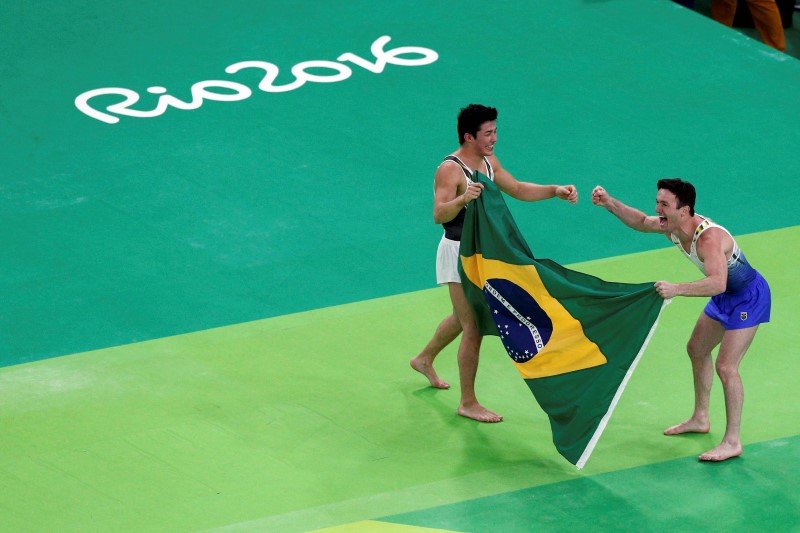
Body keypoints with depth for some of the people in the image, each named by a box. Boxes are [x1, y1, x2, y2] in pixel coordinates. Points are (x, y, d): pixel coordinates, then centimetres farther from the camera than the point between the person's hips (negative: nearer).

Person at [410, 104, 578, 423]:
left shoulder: (488, 162, 4)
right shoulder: (450, 170, -23)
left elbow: (517, 189, 15)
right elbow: (439, 215, -35)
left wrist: (555, 191, 3)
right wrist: (463, 199, -54)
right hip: (458, 253, -9)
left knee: (463, 317, 27)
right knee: (474, 328, -8)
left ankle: (424, 360, 51)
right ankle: (468, 403, 2)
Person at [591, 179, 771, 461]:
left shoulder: (709, 238, -38)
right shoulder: (671, 226, -11)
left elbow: (717, 283, -52)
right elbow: (641, 222, 11)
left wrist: (676, 289, -63)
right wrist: (609, 203, -4)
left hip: (748, 296, -10)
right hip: (725, 296, 10)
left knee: (726, 366, -14)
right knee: (697, 350, 21)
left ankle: (732, 442, -4)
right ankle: (700, 419, 38)